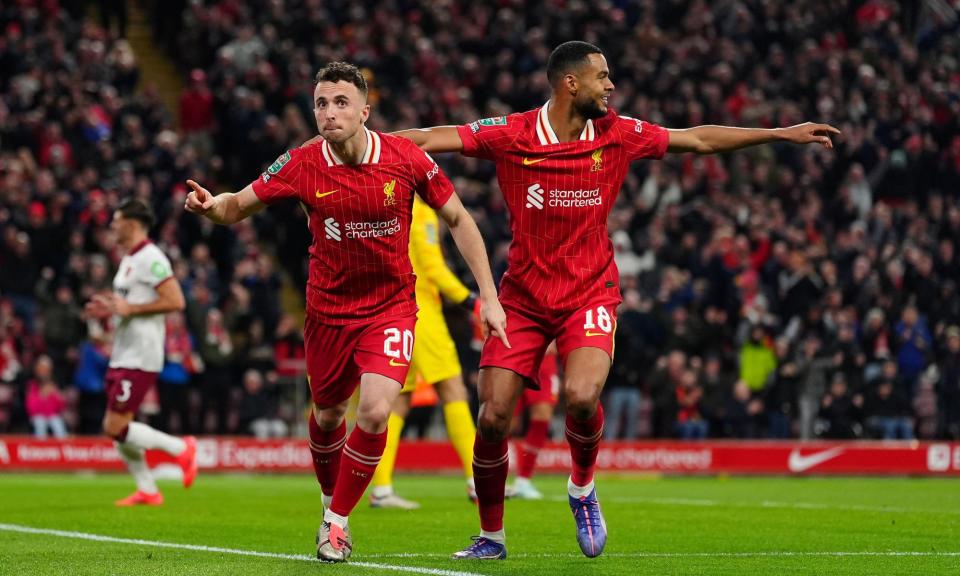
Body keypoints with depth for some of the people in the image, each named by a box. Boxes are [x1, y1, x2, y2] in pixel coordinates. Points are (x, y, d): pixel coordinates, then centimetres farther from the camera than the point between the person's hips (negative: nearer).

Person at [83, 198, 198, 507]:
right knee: (117, 428, 8)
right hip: (122, 355, 10)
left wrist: (129, 308, -20)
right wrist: (109, 309, 10)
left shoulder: (150, 258, -14)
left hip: (140, 358, -10)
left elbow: (175, 301, -22)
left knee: (115, 428, -13)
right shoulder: (128, 259, 17)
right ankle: (147, 491, 15)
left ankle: (181, 448, -1)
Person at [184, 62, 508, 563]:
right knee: (327, 414, 14)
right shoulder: (302, 165, -12)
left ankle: (336, 521, 0)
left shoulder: (406, 158, -13)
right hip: (328, 309, 1)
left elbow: (457, 219, -1)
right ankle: (331, 504, 42)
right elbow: (238, 206, -4)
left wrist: (488, 295, -4)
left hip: (391, 306, -1)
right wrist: (210, 205, -29)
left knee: (374, 413, -19)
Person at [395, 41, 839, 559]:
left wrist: (785, 134, 10)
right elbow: (435, 139, -8)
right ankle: (491, 536, 15)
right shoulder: (510, 134, -7)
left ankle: (582, 488, 6)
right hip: (522, 297, 0)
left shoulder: (618, 135, -1)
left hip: (589, 295, 0)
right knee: (493, 419, -6)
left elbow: (699, 139, 8)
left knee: (582, 396, -26)